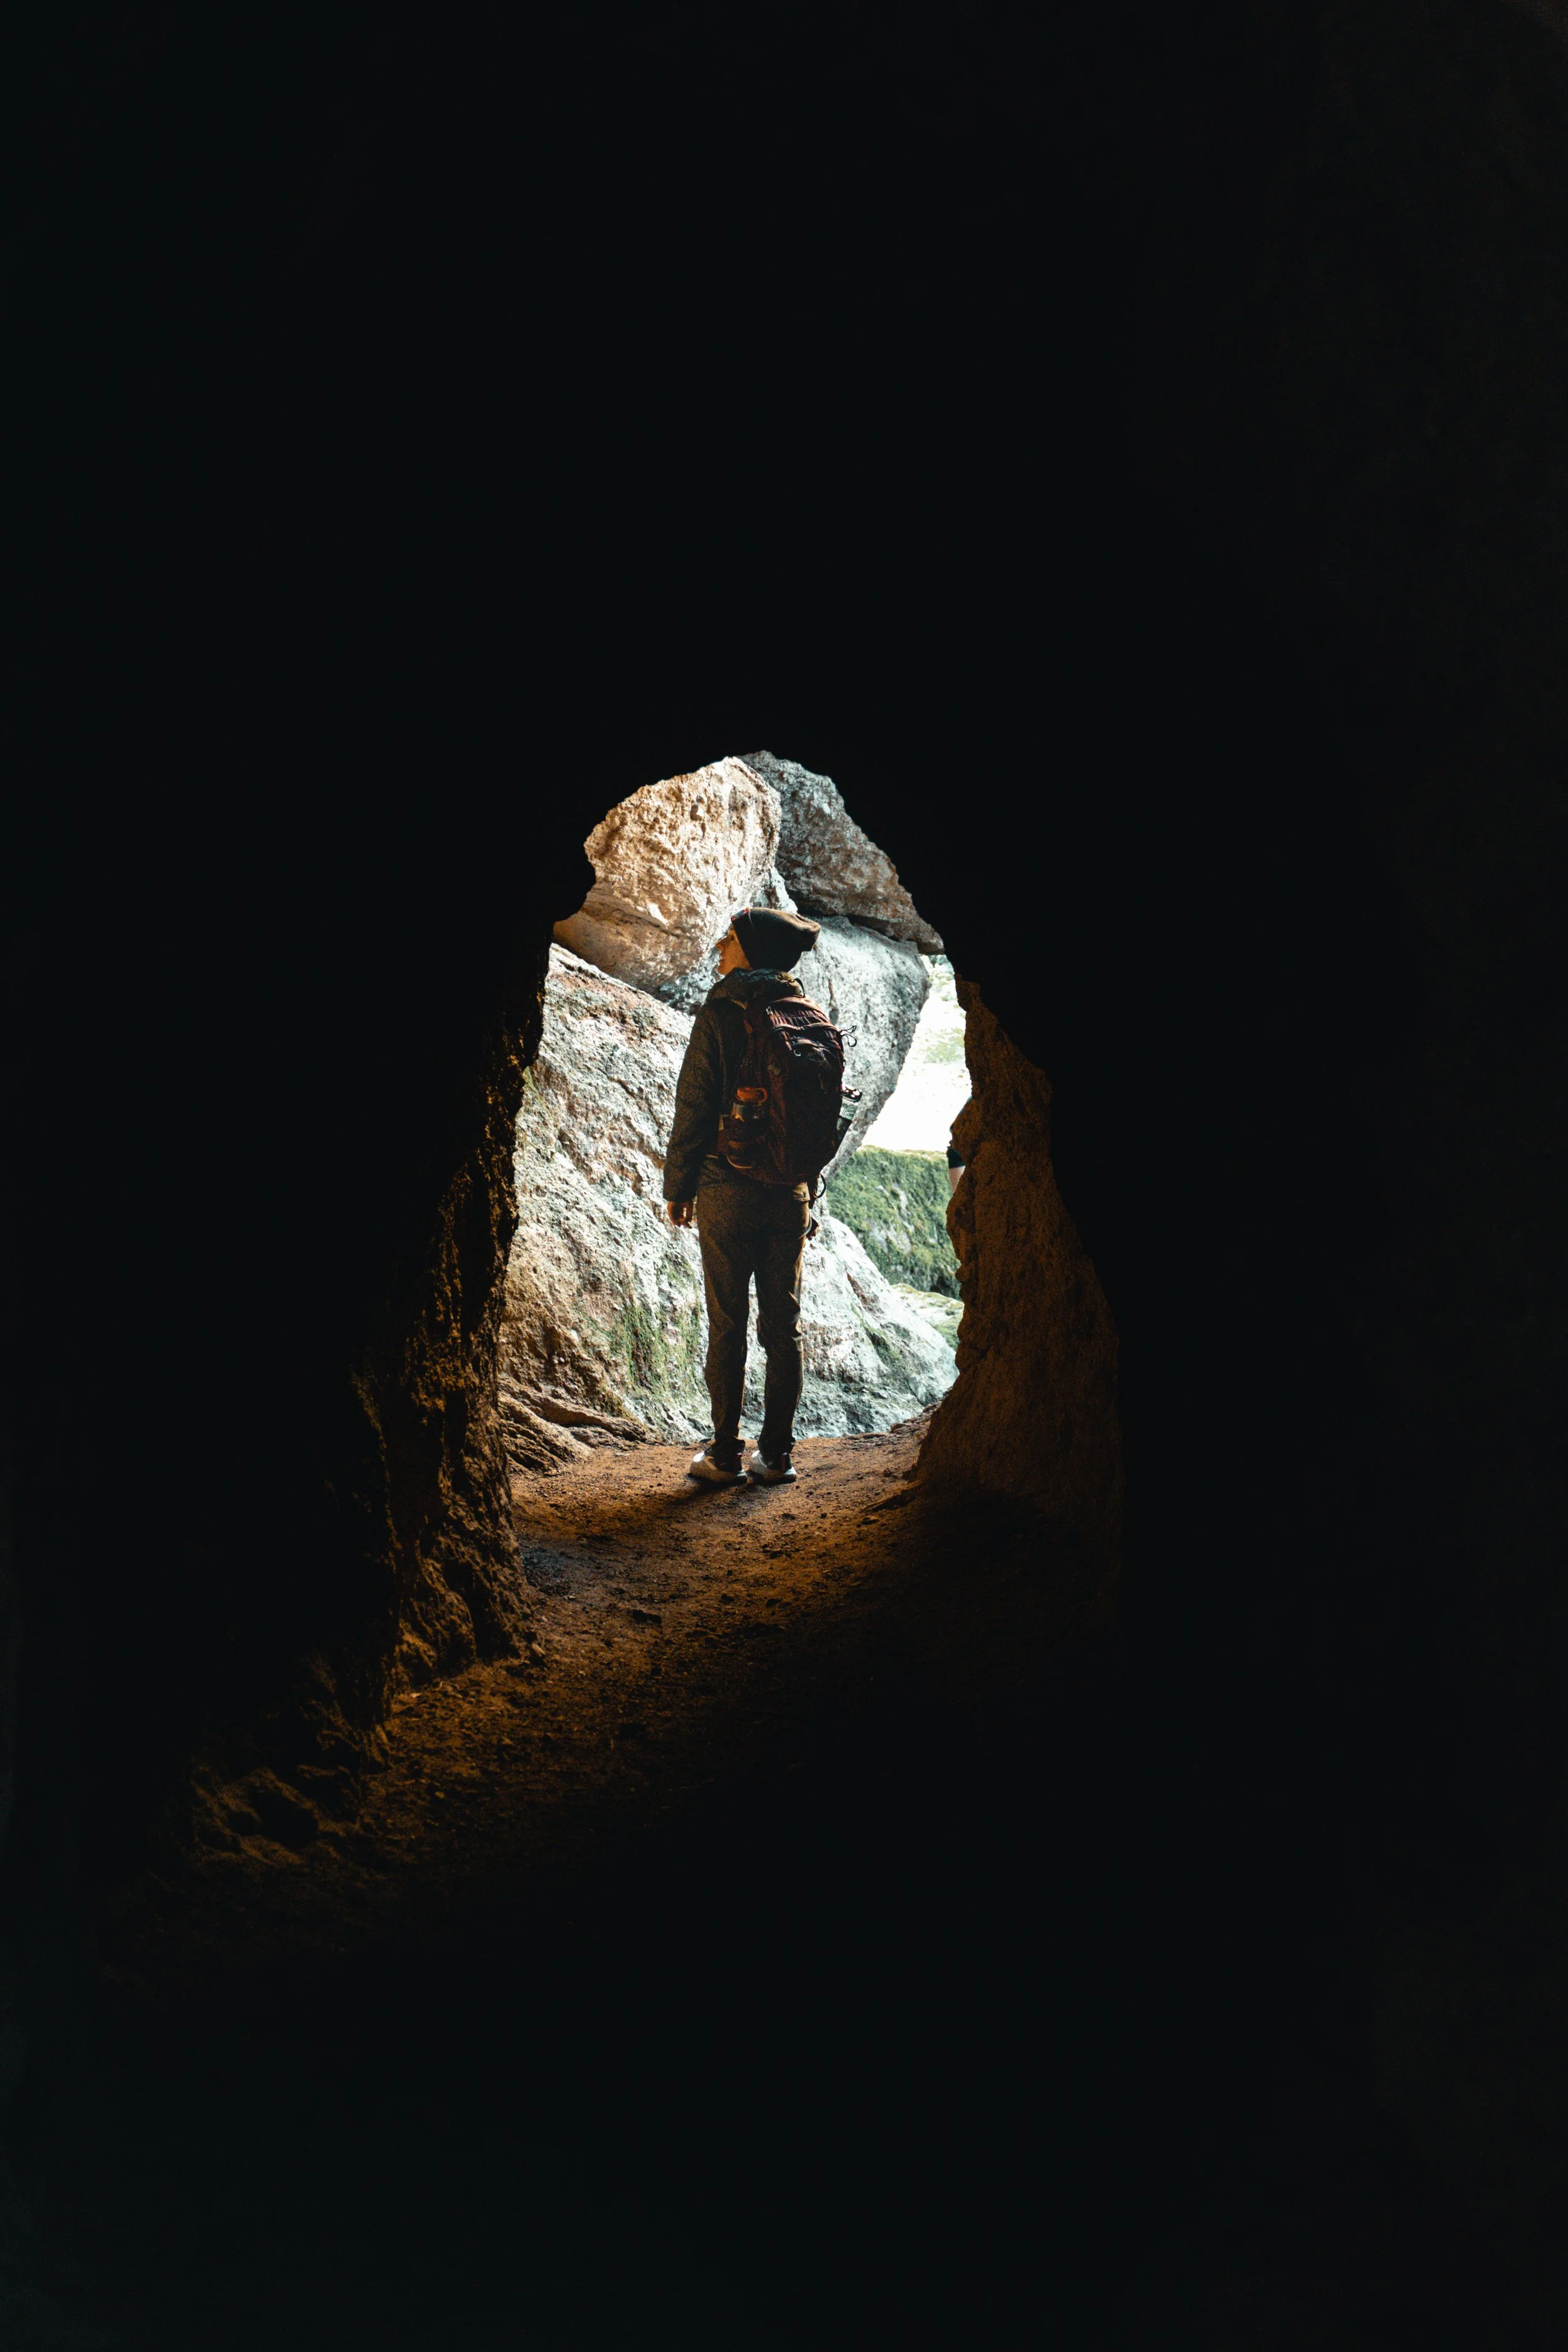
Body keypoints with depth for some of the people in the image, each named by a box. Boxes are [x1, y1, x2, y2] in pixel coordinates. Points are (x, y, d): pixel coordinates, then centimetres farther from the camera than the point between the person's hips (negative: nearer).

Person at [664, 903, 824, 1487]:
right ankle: (777, 1454, 13)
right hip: (791, 1193, 4)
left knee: (727, 1325, 2)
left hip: (729, 1191, -4)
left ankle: (726, 1454, 7)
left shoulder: (720, 1013, -9)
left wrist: (679, 1186, 1)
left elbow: (693, 1107, -8)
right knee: (783, 1323, 8)